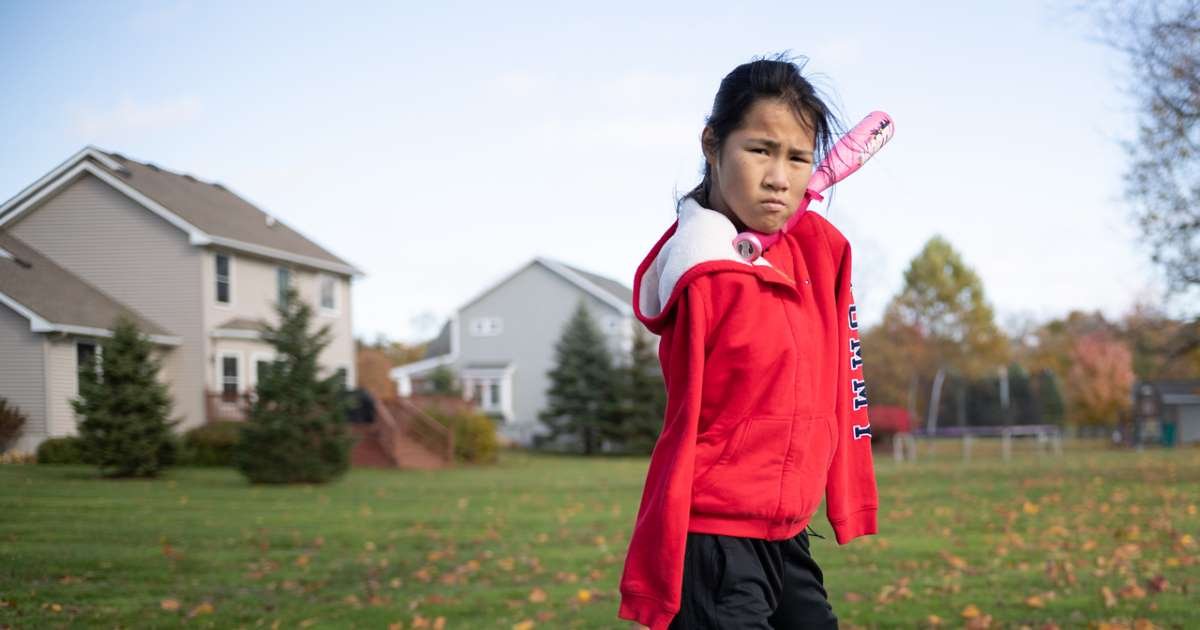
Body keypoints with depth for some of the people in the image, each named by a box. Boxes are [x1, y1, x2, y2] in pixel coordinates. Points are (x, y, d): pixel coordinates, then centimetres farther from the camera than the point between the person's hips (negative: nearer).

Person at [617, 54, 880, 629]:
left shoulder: (821, 248, 4)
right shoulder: (705, 276, -16)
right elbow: (681, 440, -15)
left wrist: (852, 513, 13)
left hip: (786, 541, 8)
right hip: (711, 545, -7)